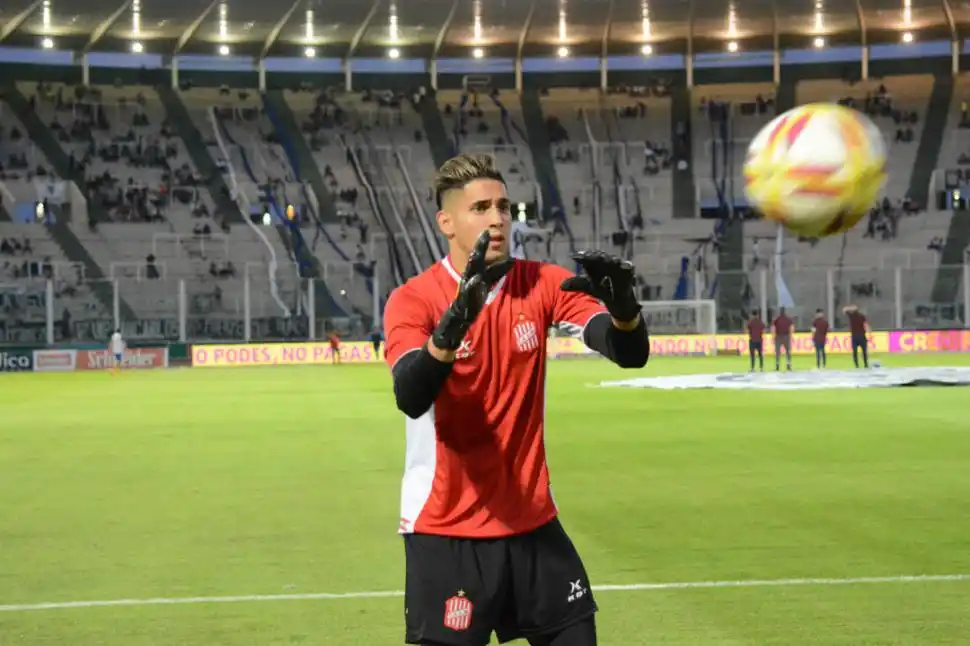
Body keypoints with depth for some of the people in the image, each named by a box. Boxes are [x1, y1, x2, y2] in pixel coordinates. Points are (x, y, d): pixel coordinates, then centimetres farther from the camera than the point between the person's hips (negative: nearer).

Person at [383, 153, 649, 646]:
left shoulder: (541, 284, 0)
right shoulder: (413, 300, -11)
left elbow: (631, 354, -10)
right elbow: (410, 398, -28)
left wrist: (623, 305, -32)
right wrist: (454, 322, -44)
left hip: (532, 520, 4)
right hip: (446, 530, -4)